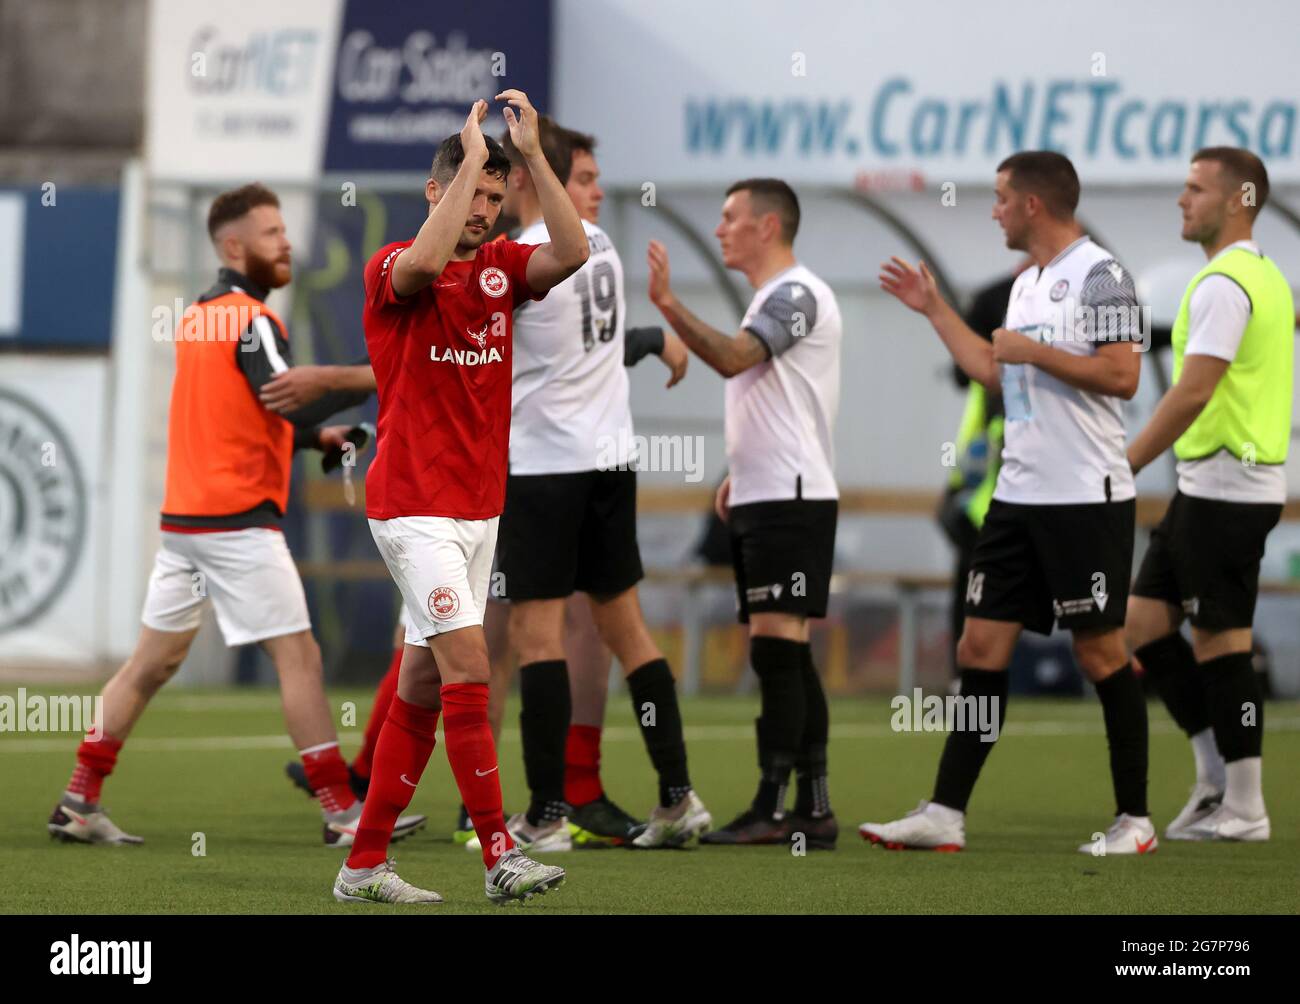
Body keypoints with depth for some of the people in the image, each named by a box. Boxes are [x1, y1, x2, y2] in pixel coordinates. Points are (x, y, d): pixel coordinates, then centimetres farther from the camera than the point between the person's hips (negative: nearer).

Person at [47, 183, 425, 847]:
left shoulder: (196, 317, 15)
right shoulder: (251, 319, -12)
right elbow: (290, 402, -25)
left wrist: (315, 436, 16)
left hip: (183, 514, 8)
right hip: (238, 519, -8)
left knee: (154, 660, 12)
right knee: (299, 656, -5)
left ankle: (79, 803, 11)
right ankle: (344, 812, -5)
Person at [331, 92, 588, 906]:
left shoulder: (501, 267, 9)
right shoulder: (394, 269, -7)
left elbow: (572, 253, -9)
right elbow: (425, 261, -31)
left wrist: (533, 153, -13)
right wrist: (471, 152, -25)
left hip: (480, 508, 7)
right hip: (415, 506, -7)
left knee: (424, 686, 8)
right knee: (468, 665, -15)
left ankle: (365, 864, 13)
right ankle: (500, 855, -16)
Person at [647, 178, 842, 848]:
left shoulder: (796, 294, -11)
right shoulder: (770, 298, 21)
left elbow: (733, 358, -26)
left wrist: (668, 305, -33)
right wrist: (740, 472, 18)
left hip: (790, 498, -10)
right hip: (762, 496, 10)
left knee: (776, 647, -13)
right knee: (786, 655, 8)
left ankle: (772, 809, -15)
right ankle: (812, 811, 8)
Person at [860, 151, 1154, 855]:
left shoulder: (1099, 274, -11)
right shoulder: (1027, 283, 17)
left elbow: (1121, 375, -20)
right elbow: (996, 373, 27)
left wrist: (1033, 351, -15)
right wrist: (933, 309, 28)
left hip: (1086, 498, -9)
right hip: (1018, 497, 9)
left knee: (1099, 651, -2)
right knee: (980, 648, 4)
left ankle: (1134, 819, 7)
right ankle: (945, 816, 5)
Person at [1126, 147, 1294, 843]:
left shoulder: (1224, 285, -15)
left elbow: (1193, 393, -22)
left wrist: (1121, 469, -18)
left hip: (1226, 487, -10)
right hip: (1205, 488, 10)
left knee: (1220, 640, -5)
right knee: (1143, 620, 11)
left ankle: (1243, 810, 1)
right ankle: (1218, 775, 15)